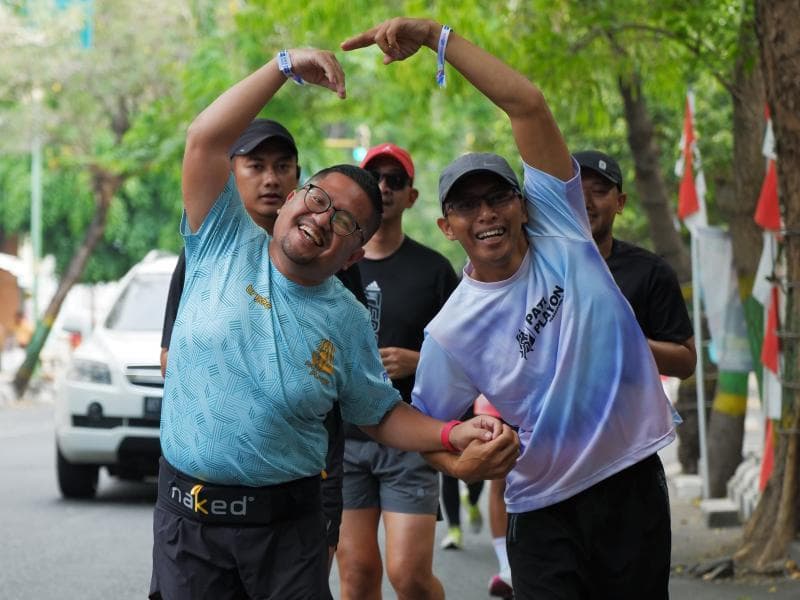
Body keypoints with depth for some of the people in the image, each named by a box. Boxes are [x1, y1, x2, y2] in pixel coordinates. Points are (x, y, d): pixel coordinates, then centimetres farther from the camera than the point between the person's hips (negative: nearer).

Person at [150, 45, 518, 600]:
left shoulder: (348, 322, 2)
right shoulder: (225, 247, -1)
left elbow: (381, 416, 11)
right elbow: (205, 140, -10)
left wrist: (455, 434, -7)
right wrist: (286, 66, -13)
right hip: (188, 514, -1)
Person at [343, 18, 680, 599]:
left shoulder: (559, 230, -3)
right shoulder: (451, 332, -5)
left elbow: (527, 103, -11)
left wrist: (436, 35, -14)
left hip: (635, 480, 1)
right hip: (547, 507, -1)